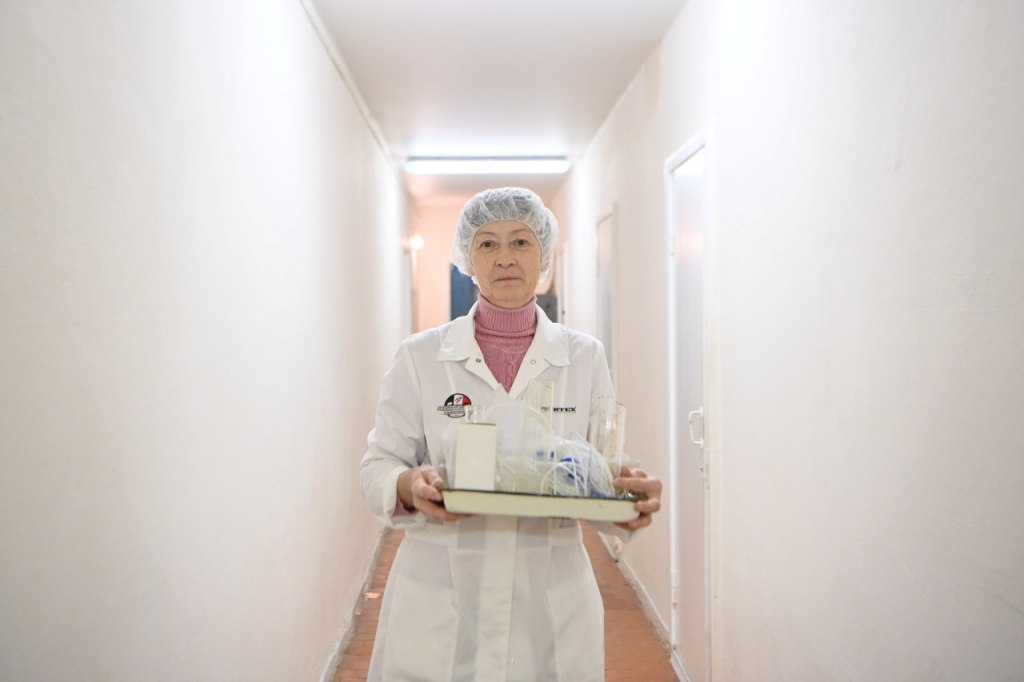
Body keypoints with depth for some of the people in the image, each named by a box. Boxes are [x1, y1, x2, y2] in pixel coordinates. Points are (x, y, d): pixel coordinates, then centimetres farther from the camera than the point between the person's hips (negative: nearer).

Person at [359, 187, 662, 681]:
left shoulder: (585, 357, 2)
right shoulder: (420, 357, -1)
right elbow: (377, 467, 0)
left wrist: (632, 496, -18)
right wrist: (411, 485, -22)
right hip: (439, 610, 0)